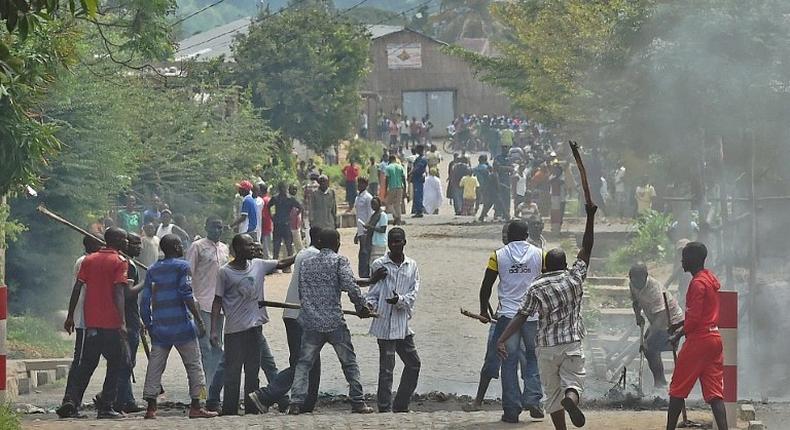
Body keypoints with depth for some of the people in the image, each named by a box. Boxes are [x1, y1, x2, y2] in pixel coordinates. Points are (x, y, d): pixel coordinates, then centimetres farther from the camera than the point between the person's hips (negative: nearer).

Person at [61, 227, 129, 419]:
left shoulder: (89, 260, 11)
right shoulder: (120, 262, -6)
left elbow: (77, 288, 7)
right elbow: (118, 293, -16)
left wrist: (70, 316, 12)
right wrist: (122, 322, -20)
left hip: (91, 323, 5)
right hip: (112, 323, -5)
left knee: (86, 364, 10)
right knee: (115, 364, 5)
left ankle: (70, 400, -6)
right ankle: (105, 407, 1)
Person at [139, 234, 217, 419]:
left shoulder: (152, 270, 11)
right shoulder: (182, 266, -5)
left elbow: (145, 301, 9)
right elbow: (187, 295, -13)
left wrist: (148, 325, 18)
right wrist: (199, 320, -10)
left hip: (159, 327, 5)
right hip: (181, 325, -5)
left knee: (155, 366, 4)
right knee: (193, 364, 4)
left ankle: (151, 407, -3)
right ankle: (196, 406, 1)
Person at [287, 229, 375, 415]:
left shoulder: (306, 265, 13)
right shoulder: (339, 261, -1)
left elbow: (301, 293, 13)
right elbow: (350, 286, -14)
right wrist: (362, 306, -3)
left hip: (311, 323, 3)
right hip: (334, 322, -3)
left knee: (303, 364, 8)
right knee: (349, 362, 9)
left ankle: (296, 402, -4)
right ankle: (358, 402, 9)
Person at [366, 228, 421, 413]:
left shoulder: (412, 267, 9)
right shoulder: (379, 265, 1)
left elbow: (413, 294, 0)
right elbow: (373, 292, 3)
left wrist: (400, 300, -19)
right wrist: (370, 305, -18)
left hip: (403, 324, 5)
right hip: (385, 323, -5)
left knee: (413, 364, 11)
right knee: (386, 369, -5)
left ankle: (400, 406, 24)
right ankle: (385, 408, -1)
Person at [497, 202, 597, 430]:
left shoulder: (537, 287, -3)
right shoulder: (574, 278, 0)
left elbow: (521, 317, -10)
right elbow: (586, 249, 9)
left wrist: (502, 339, -12)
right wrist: (590, 218, 13)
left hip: (547, 347, 0)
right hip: (572, 344, 0)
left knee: (553, 392, 10)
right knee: (573, 382, 0)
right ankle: (571, 399, -35)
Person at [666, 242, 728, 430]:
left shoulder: (697, 283, -15)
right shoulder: (711, 279, 14)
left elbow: (694, 318, -18)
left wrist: (678, 335, -7)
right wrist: (681, 326, 21)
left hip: (698, 341, -9)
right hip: (715, 338, 9)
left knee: (678, 390, 3)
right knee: (714, 392, 3)